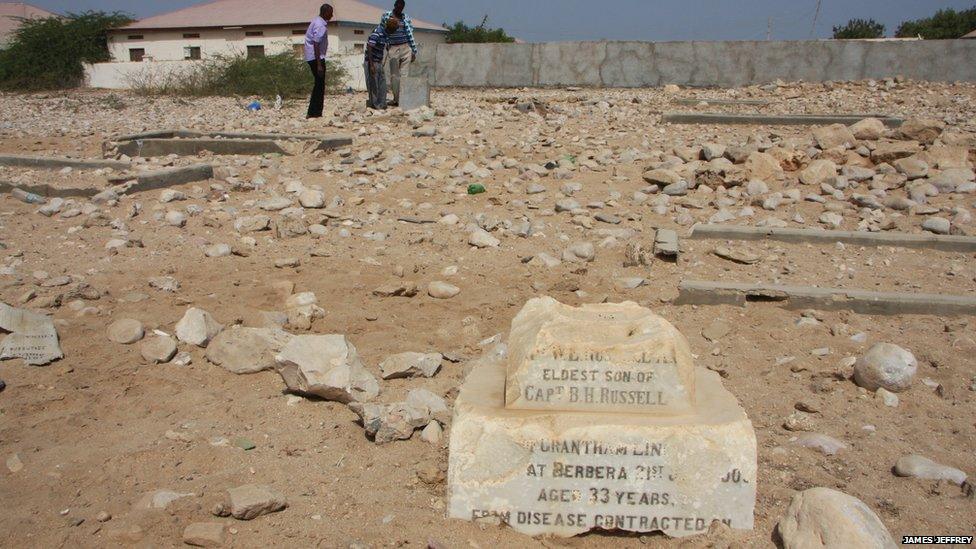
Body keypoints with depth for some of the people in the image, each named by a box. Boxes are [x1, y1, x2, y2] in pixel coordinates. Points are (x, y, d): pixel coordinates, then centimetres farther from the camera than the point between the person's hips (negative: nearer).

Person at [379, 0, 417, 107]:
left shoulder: (406, 18, 8)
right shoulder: (386, 16, 5)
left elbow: (410, 34, 6)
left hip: (406, 48, 0)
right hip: (393, 49, 0)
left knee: (404, 74, -3)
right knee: (394, 75, -1)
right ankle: (396, 99, 2)